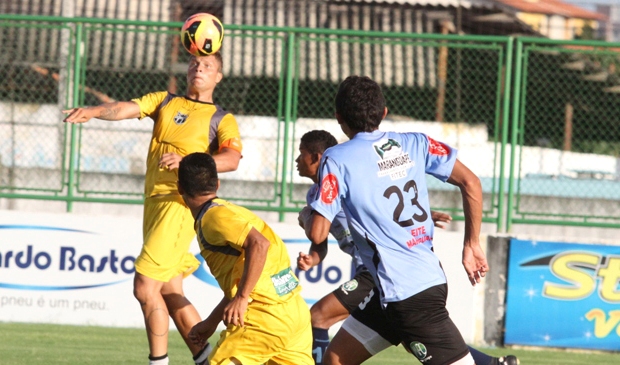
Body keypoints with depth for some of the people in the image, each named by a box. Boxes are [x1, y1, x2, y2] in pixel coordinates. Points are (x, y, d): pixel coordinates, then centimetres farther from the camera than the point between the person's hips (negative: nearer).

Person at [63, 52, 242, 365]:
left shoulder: (222, 119, 4)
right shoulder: (165, 102, 19)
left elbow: (232, 159, -14)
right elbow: (127, 109, 1)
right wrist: (93, 111, -20)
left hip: (182, 203, -6)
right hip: (154, 200, 6)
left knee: (145, 285, -15)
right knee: (170, 293, 8)